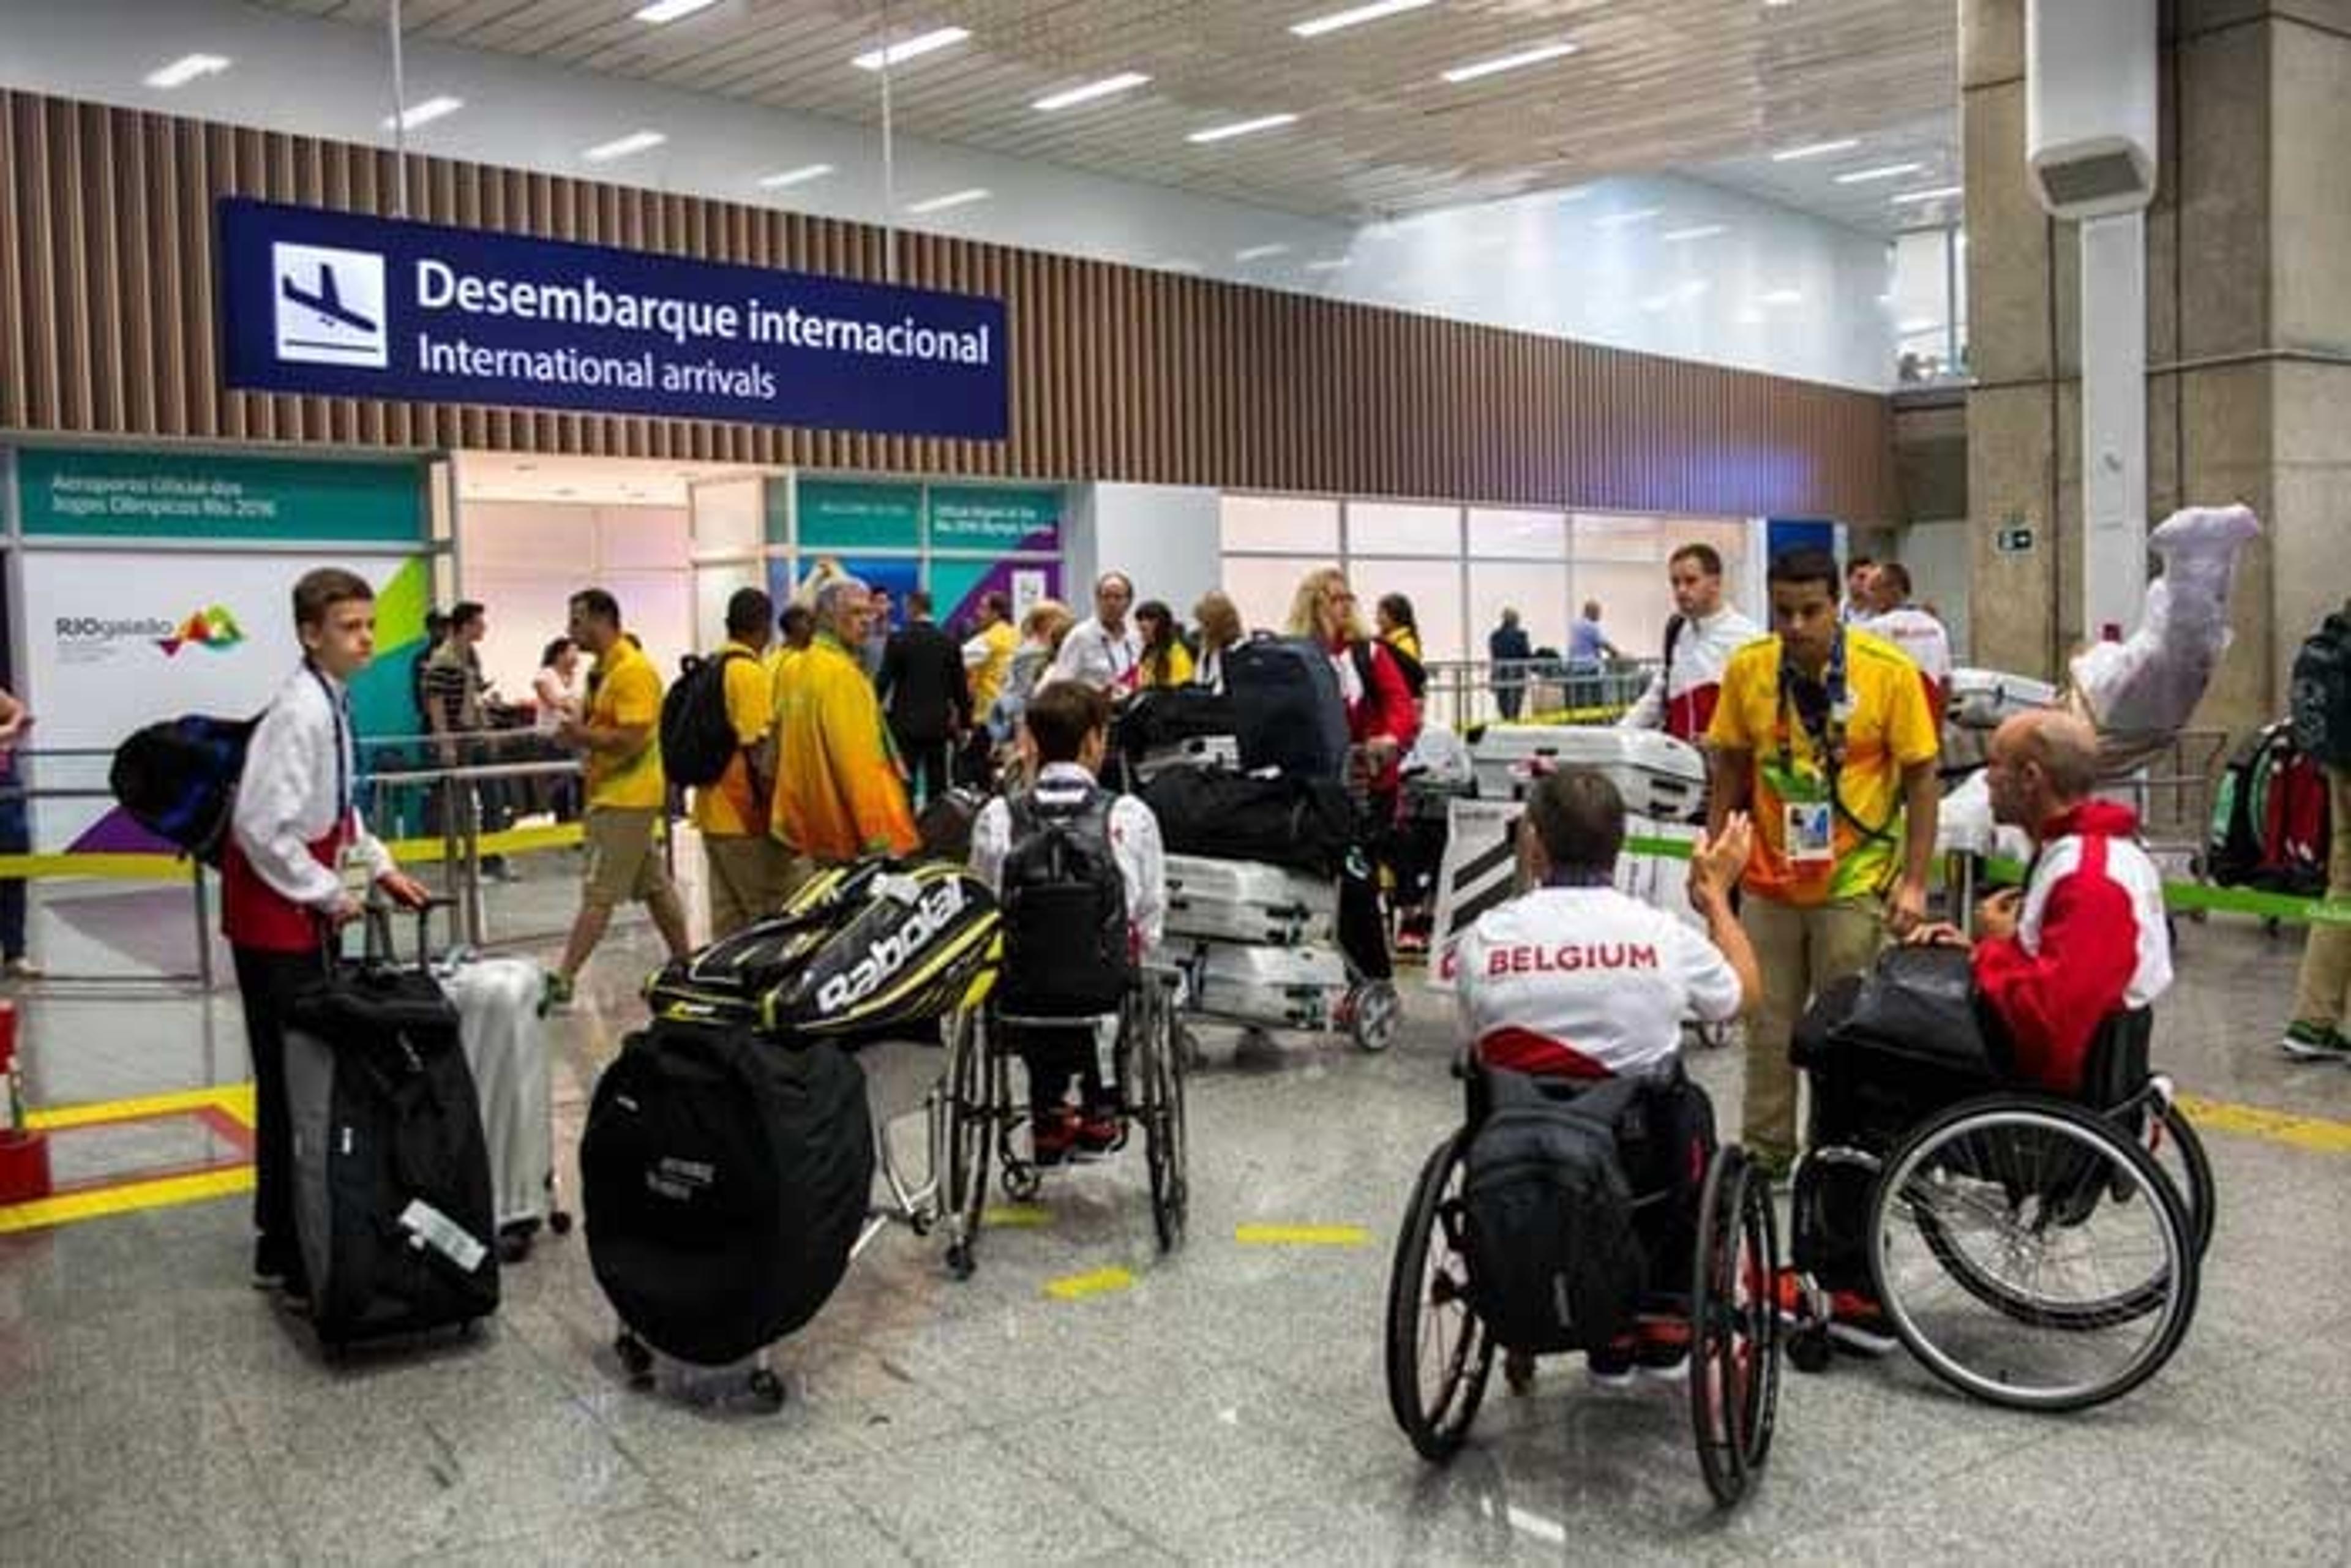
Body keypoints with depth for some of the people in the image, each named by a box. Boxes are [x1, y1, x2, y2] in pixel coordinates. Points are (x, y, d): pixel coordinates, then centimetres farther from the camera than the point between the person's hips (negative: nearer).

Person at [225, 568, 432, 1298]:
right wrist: (329, 894, -17)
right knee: (291, 1078, -4)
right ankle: (284, 1252, 5)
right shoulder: (300, 711, -22)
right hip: (276, 916, -9)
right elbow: (263, 826, -26)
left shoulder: (333, 703, 7)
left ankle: (285, 1224, 30)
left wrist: (379, 865, 14)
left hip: (300, 912, 9)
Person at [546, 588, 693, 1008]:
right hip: (615, 794, 10)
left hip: (625, 798, -10)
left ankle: (563, 980, -3)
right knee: (655, 887, 14)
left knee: (598, 894, -6)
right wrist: (578, 734, 4)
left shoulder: (633, 670, -17)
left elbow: (631, 739, -24)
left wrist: (583, 734, -16)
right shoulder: (605, 670, 14)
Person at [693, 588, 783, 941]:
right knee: (766, 910, -2)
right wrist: (775, 802, -12)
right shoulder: (751, 672, -15)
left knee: (726, 908, 14)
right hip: (745, 811, -9)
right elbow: (759, 749, -19)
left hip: (713, 808, 9)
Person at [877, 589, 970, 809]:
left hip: (906, 723, -3)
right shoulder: (949, 642, 3)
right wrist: (965, 722, 13)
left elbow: (884, 681, -6)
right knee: (937, 785, 8)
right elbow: (959, 686, 5)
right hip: (938, 724, 3)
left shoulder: (898, 639, -7)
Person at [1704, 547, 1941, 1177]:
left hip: (1855, 883, -3)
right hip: (1770, 882, 3)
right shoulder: (1747, 669, -4)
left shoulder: (1890, 672, -12)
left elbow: (1921, 778, -6)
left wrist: (1914, 882, -10)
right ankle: (1765, 1151, 26)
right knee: (1768, 1026, 12)